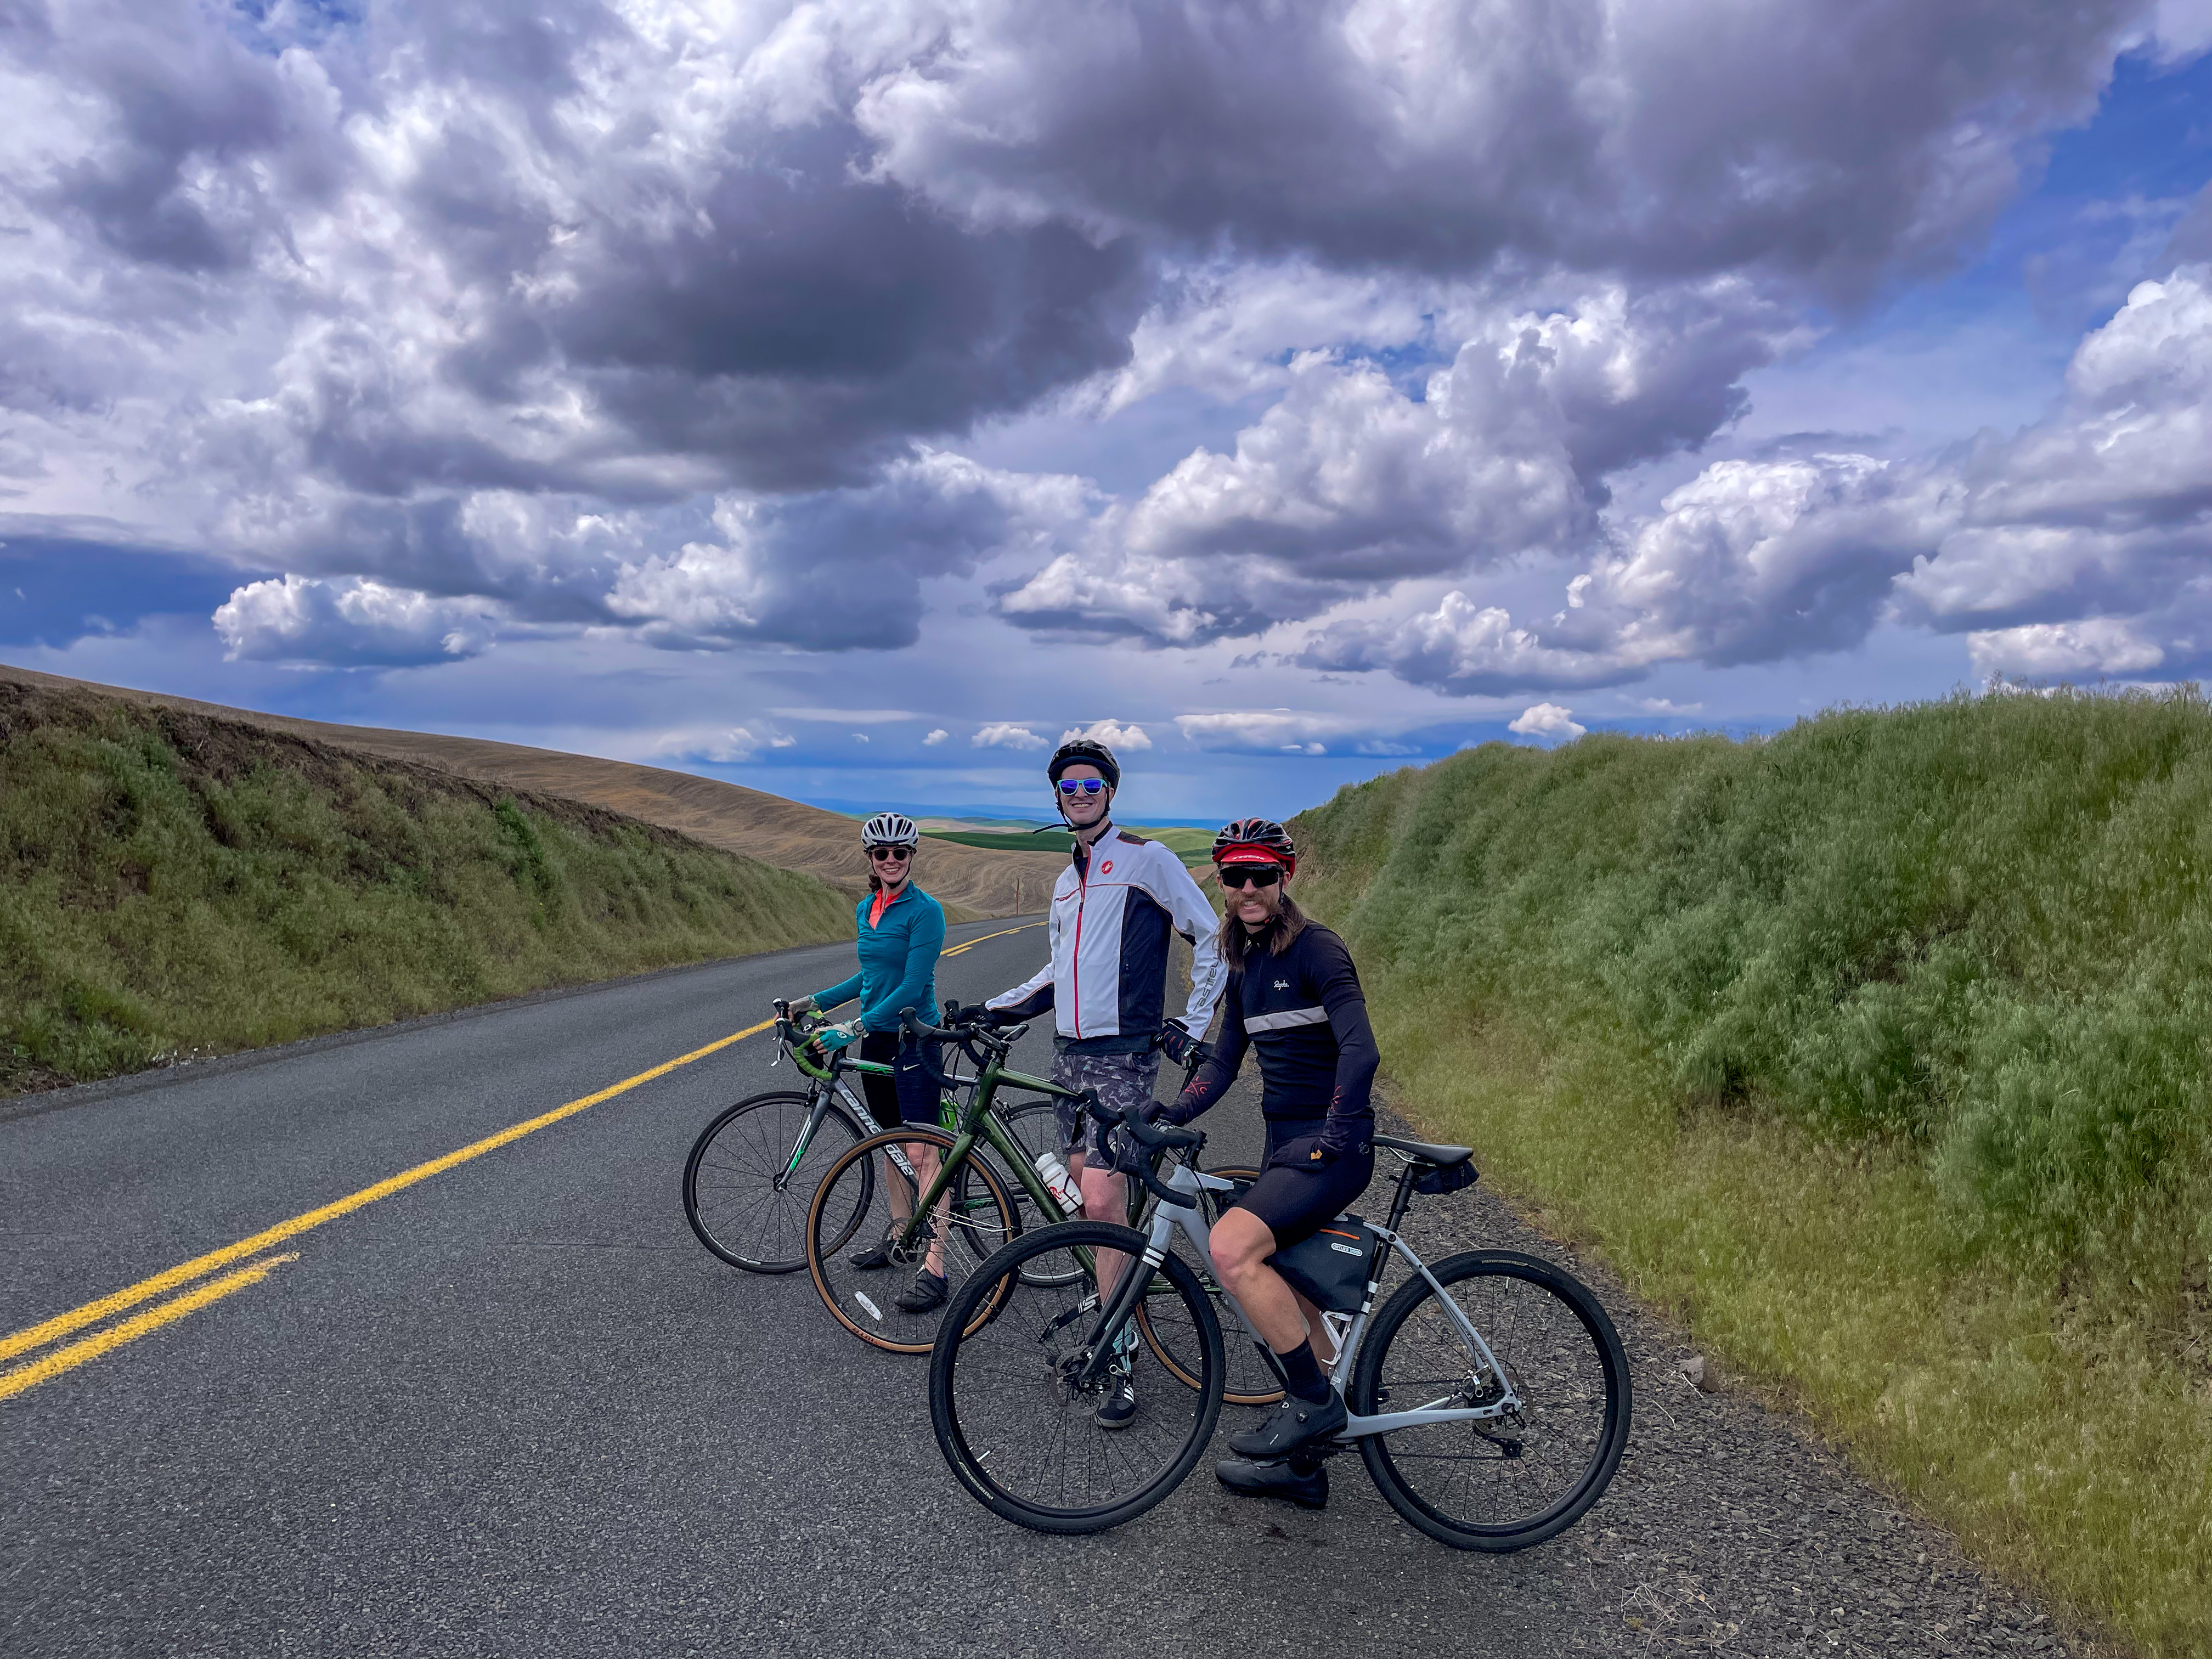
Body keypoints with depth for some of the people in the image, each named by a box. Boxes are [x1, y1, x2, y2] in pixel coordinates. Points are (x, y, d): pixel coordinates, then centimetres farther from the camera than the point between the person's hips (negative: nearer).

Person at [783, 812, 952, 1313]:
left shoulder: (925, 911, -15)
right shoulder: (865, 910, 9)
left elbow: (912, 987, -21)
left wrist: (856, 1027, -25)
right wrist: (814, 1002, 17)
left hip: (914, 1039, -8)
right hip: (876, 1040, 8)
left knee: (921, 1152, -8)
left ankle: (934, 1266, -5)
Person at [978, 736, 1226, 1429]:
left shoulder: (1145, 858, -5)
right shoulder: (1067, 878, 18)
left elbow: (1210, 937, -5)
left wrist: (1192, 1023, -8)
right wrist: (995, 1010, 16)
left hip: (1122, 1054, -7)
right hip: (1068, 1052, 8)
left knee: (1102, 1202, -13)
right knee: (1082, 1186, 10)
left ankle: (1120, 1361, -4)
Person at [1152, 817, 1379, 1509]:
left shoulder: (1316, 949, -12)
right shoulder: (1244, 964, 12)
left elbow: (1360, 1048, -22)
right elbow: (1223, 1061, 14)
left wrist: (1333, 1135, -28)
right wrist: (1169, 1114, 0)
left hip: (1333, 1148, -8)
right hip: (1285, 1142, 8)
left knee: (1232, 1246, -26)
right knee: (1293, 1297, 13)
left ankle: (1315, 1400, -8)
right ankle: (1298, 1465, 27)